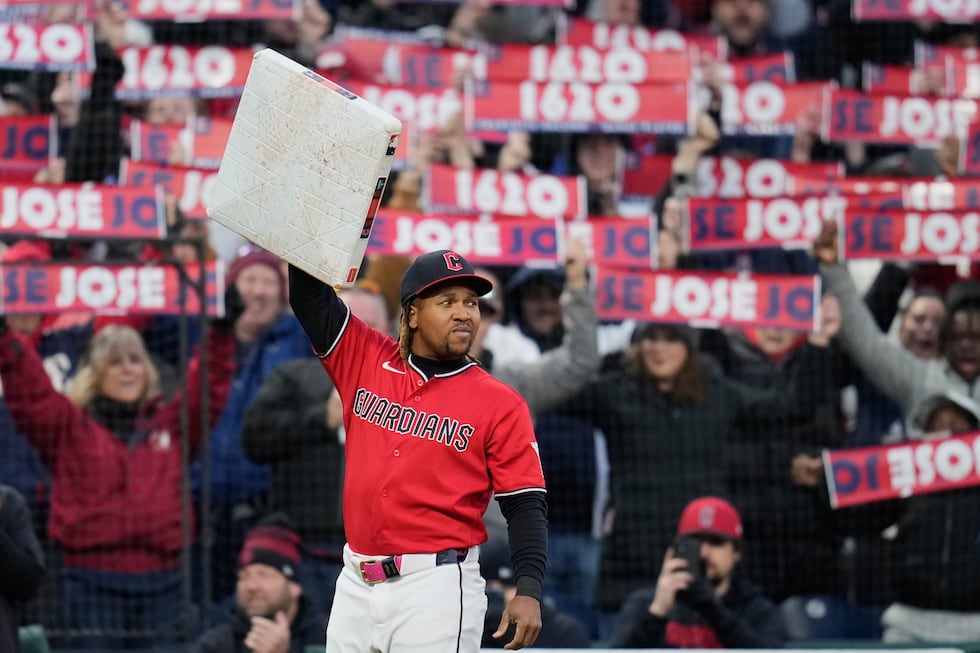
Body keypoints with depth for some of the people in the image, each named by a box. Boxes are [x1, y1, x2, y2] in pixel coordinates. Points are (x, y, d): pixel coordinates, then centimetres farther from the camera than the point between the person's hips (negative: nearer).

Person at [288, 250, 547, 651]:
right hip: (356, 584, 4)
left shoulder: (499, 404, -2)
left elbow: (525, 503, -4)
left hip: (437, 588, -4)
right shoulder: (367, 361, 8)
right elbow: (308, 295, 6)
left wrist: (528, 590, -16)